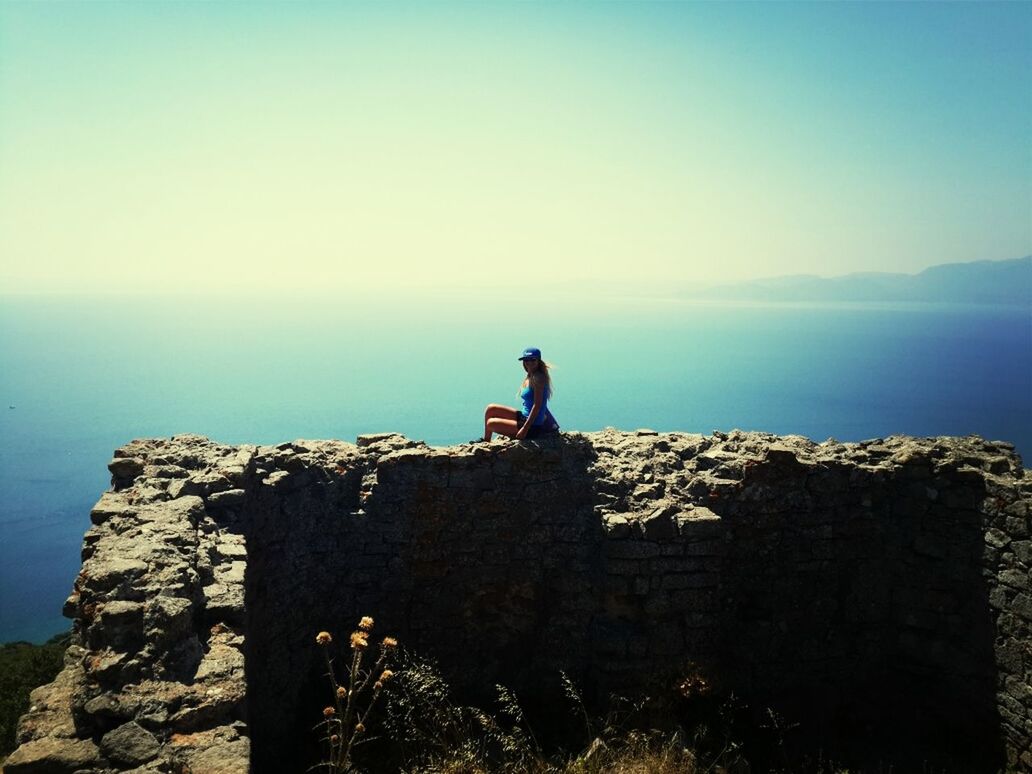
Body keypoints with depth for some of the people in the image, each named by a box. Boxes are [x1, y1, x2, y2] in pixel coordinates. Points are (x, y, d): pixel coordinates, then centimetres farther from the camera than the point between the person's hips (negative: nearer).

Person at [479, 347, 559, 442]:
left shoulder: (538, 378, -18)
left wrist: (525, 429, -24)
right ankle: (485, 440, 20)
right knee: (491, 409, 10)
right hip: (525, 417, 9)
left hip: (533, 427, -9)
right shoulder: (529, 378, 9)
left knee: (491, 423, -6)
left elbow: (537, 406, -23)